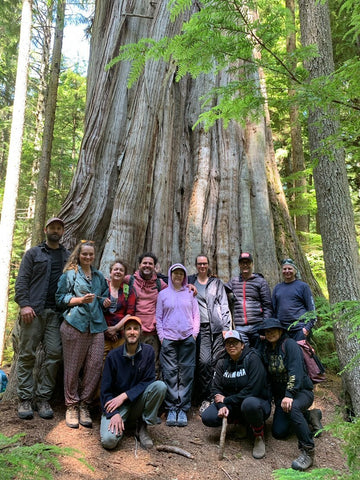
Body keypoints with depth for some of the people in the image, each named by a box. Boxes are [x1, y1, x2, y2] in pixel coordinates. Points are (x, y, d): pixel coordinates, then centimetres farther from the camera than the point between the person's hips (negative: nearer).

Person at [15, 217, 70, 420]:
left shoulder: (68, 256, 15)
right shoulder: (34, 253, 9)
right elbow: (22, 280, 2)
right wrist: (24, 304, -11)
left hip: (56, 312, 2)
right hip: (34, 311, -2)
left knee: (54, 354, -2)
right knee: (27, 354, 1)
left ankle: (43, 398, 9)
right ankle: (25, 399, 10)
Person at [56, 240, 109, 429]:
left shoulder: (99, 276, 20)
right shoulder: (69, 274, 6)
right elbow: (60, 298, 2)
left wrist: (105, 301, 5)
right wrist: (80, 300, -12)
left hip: (96, 326, 4)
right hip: (75, 325, -4)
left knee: (95, 366, -2)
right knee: (73, 367, 1)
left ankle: (84, 405, 13)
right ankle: (71, 406, 16)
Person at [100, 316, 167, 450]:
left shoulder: (148, 351, -5)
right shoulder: (113, 356, -8)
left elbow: (148, 381, -8)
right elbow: (105, 390, -6)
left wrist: (124, 396, -19)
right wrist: (114, 414, -21)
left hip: (138, 401, 2)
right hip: (116, 404, -1)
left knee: (160, 386, -25)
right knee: (108, 440, -27)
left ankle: (142, 426, -8)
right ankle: (122, 423, 8)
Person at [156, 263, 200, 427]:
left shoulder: (190, 293, 12)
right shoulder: (163, 294, 10)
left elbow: (196, 315, 12)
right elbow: (158, 317, 9)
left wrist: (195, 333, 1)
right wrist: (161, 335, 0)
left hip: (188, 338, 1)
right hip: (169, 339, -1)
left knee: (186, 374, 0)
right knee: (170, 373, -3)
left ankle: (182, 409, 6)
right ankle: (171, 409, 5)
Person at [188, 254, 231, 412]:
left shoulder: (217, 283, 15)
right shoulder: (189, 282, 14)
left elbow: (224, 305, 11)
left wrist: (226, 327, 3)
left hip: (218, 327, 1)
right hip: (201, 327, -1)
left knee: (217, 361, -3)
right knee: (204, 361, -11)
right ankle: (204, 399, 1)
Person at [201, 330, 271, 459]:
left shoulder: (252, 359, -14)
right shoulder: (222, 363, 3)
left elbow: (252, 390, -22)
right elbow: (216, 388, -2)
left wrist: (226, 400, -17)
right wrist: (222, 406, -24)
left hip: (256, 401, -5)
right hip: (232, 406, 5)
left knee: (249, 404, -41)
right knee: (207, 418, -18)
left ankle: (259, 435, -9)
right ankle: (240, 421, 8)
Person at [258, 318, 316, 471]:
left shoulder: (290, 344, -15)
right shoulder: (265, 348, 5)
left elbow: (296, 371, -24)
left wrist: (289, 395, -33)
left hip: (302, 391, -7)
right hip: (280, 395, 7)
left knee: (292, 407, -38)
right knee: (278, 433, -2)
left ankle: (308, 450, -23)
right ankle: (308, 416, 25)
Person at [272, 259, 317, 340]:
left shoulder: (303, 286, 4)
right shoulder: (277, 288, 14)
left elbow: (311, 308, 1)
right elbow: (273, 309, 17)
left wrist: (308, 327, -8)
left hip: (300, 329, -3)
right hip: (281, 329, 4)